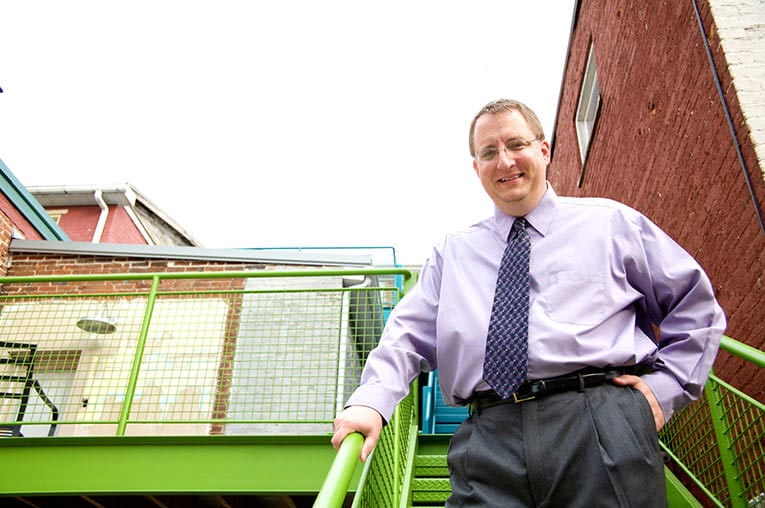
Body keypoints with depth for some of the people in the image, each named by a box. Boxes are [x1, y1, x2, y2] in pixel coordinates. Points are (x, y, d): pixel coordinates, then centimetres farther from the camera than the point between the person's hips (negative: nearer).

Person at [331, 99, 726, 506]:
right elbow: (409, 335, 10)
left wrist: (666, 386, 5)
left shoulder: (610, 222, 15)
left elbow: (696, 305, 18)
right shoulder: (453, 254, 21)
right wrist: (371, 402, -7)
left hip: (602, 428, -1)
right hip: (488, 439, 2)